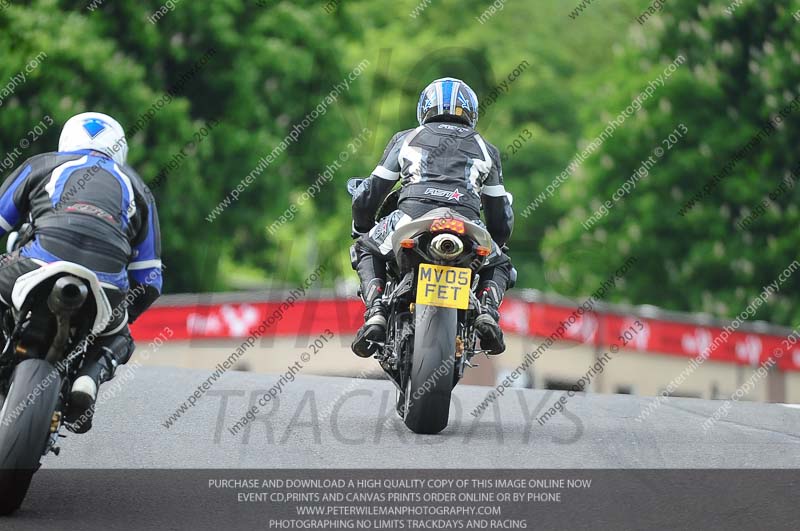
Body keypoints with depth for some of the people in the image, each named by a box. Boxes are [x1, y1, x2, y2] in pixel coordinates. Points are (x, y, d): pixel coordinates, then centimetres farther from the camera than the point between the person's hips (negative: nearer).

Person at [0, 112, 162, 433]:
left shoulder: (41, 166, 27)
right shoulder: (137, 188, 32)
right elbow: (148, 281, 31)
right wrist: (121, 317, 48)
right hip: (105, 292, 2)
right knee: (118, 340, 32)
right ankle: (90, 378, 0)